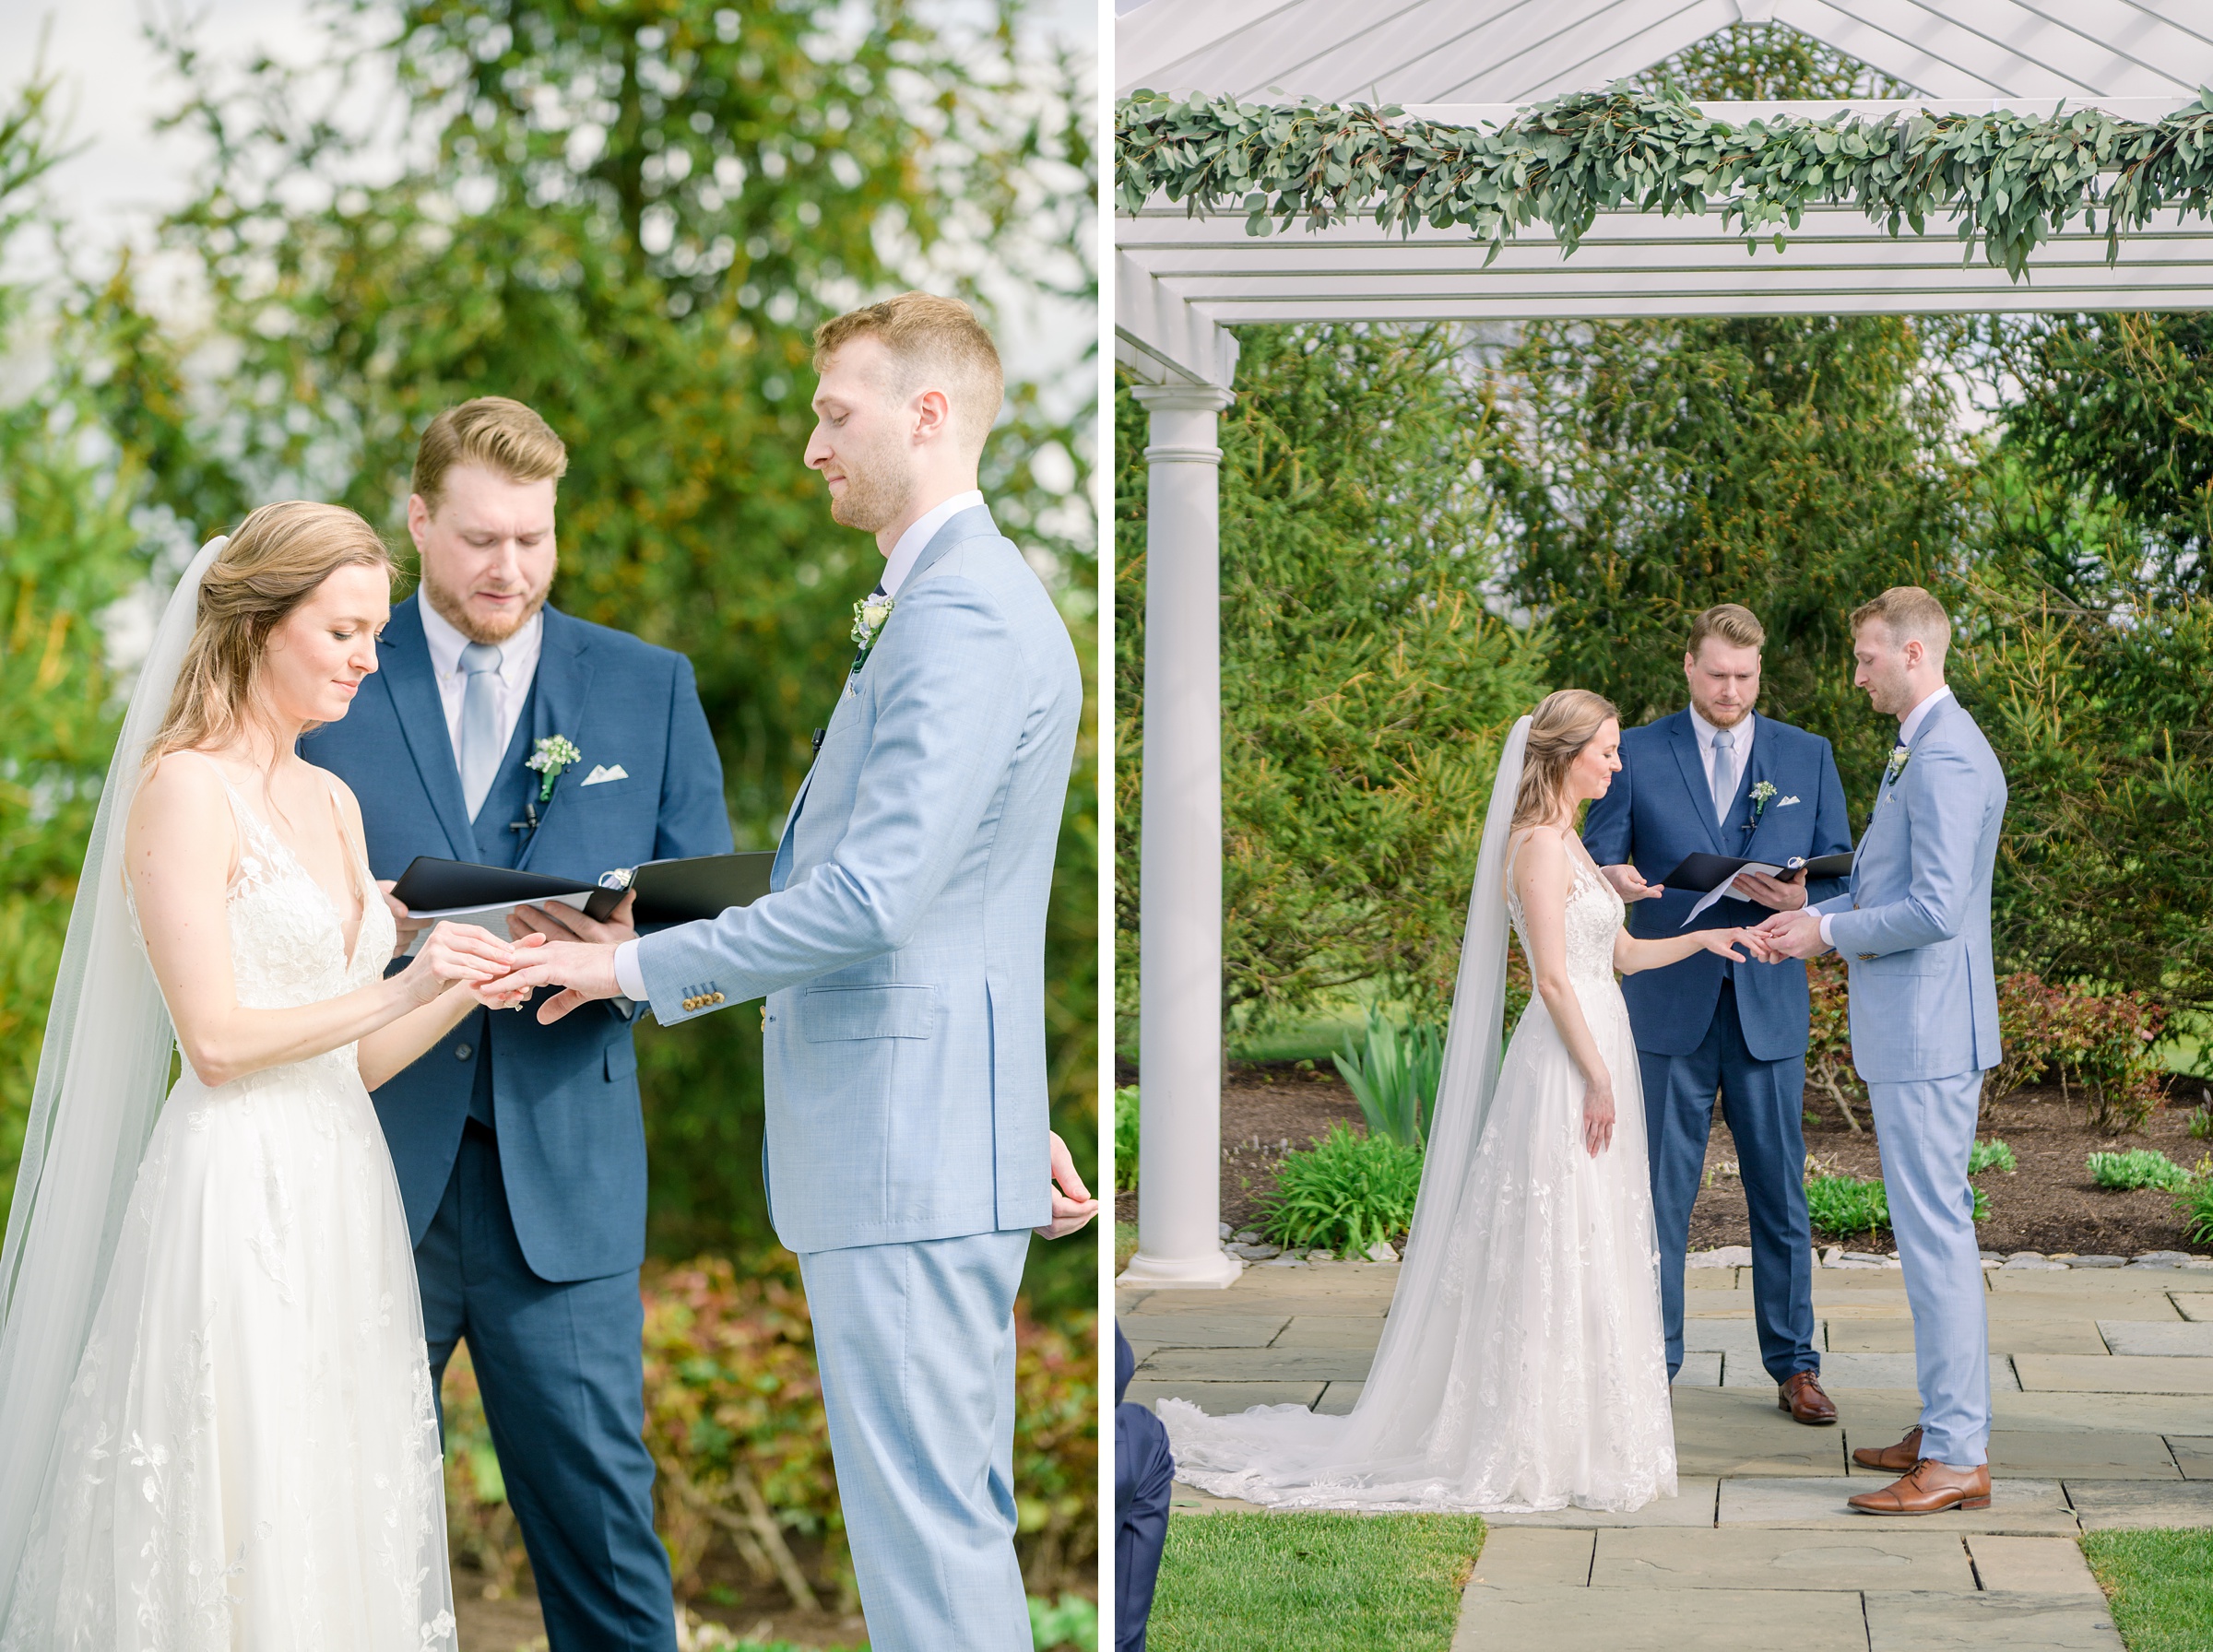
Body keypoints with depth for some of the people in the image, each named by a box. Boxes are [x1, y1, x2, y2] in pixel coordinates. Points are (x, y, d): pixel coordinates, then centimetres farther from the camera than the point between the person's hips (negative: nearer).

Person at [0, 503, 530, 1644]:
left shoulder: (333, 803, 16)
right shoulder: (186, 790, -8)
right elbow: (217, 1038, -15)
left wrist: (473, 986, 1)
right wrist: (402, 989, -15)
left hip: (343, 1198, 8)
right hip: (237, 1198, -8)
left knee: (338, 1533, 8)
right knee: (234, 1543, -5)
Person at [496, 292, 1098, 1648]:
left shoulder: (960, 616, -16)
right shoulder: (966, 600, 19)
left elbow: (873, 896, -23)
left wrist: (638, 965, -14)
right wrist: (1027, 1112, 26)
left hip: (909, 1145, -11)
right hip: (929, 1137, 11)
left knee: (928, 1521, -7)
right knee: (955, 1511, 14)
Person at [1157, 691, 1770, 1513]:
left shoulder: (1566, 843, 16)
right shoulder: (1539, 844, -14)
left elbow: (1621, 953, 23)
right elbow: (1554, 976, -18)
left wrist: (1703, 938, 15)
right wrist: (1596, 1077, -18)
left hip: (1594, 1053, 10)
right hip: (1566, 1067, -10)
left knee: (1590, 1253, 12)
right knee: (1554, 1255, -5)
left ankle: (1575, 1436, 19)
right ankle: (1537, 1446, 1)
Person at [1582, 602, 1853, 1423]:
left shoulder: (1807, 756, 8)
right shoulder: (1637, 754, 4)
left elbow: (1841, 872, 7)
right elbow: (1597, 858, 2)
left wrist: (1800, 897, -15)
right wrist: (1614, 880, -22)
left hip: (1769, 1004, 1)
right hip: (1670, 1003, -1)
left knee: (1781, 1192, 5)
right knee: (1660, 1194, 2)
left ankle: (1793, 1365, 14)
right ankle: (1649, 1362, 10)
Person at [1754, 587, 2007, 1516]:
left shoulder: (1947, 758, -18)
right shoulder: (1920, 750, 17)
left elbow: (1935, 909, -24)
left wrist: (1830, 934, -12)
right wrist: (1813, 916, 11)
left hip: (1929, 1030, -11)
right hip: (1910, 1030, 11)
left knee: (1936, 1230, -8)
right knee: (1931, 1229, 15)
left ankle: (1957, 1460, -5)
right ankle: (1947, 1429, 23)